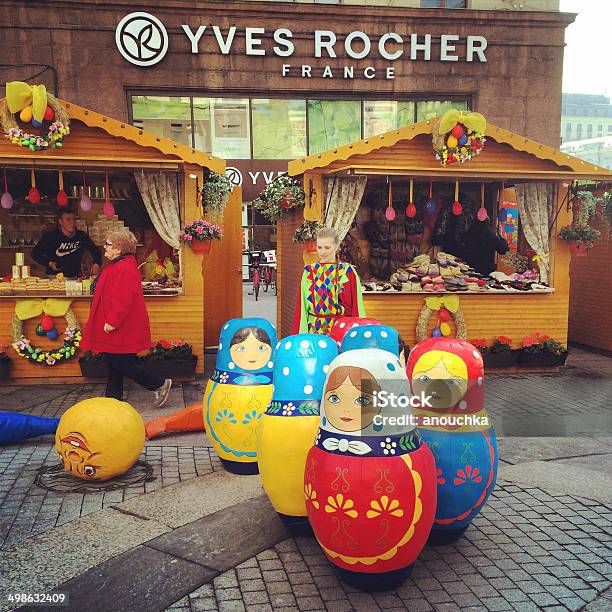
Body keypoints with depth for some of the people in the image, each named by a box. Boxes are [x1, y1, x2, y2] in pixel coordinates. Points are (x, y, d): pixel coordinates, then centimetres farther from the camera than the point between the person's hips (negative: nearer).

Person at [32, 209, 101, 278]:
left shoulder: (81, 236, 4)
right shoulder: (51, 236, -3)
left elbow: (95, 251, 13)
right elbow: (35, 254, 3)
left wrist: (96, 264, -6)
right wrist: (49, 263, -11)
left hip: (75, 277, 3)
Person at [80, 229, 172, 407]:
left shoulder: (125, 269, -21)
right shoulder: (116, 265, 15)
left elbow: (122, 300, -27)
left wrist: (112, 321, -26)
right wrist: (110, 321, 23)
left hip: (122, 329, -11)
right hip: (116, 326, 11)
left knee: (122, 363, -5)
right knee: (114, 362, 14)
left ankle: (160, 384, 6)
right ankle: (113, 398, 23)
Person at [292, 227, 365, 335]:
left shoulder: (347, 272, 0)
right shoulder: (309, 272, 7)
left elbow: (356, 305, 0)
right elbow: (302, 306, 7)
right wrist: (298, 334, 1)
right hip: (314, 330, 2)